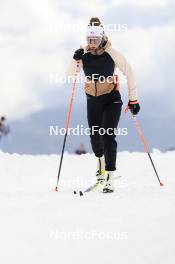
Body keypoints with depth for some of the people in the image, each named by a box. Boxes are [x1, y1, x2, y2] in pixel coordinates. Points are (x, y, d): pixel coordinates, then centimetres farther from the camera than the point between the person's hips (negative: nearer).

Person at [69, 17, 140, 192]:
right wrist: (75, 60, -29)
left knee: (108, 136, -16)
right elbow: (71, 74, -10)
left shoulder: (112, 54, -14)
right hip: (92, 101, 4)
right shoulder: (84, 55, -4)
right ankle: (101, 161, 45)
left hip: (112, 100, -4)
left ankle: (110, 179, -18)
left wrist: (133, 100, -7)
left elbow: (129, 73, -7)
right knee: (95, 137, 12)